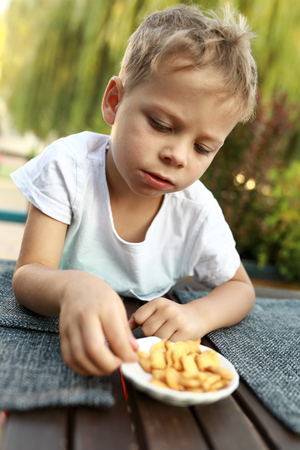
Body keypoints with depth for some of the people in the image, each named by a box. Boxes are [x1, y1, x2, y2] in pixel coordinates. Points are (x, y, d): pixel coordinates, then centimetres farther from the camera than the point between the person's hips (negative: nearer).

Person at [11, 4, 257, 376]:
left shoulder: (198, 212, -16)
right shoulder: (69, 166, -21)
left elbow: (240, 288, -1)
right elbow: (28, 275, -23)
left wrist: (197, 315, -24)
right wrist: (72, 287, -48)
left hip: (139, 350, 1)